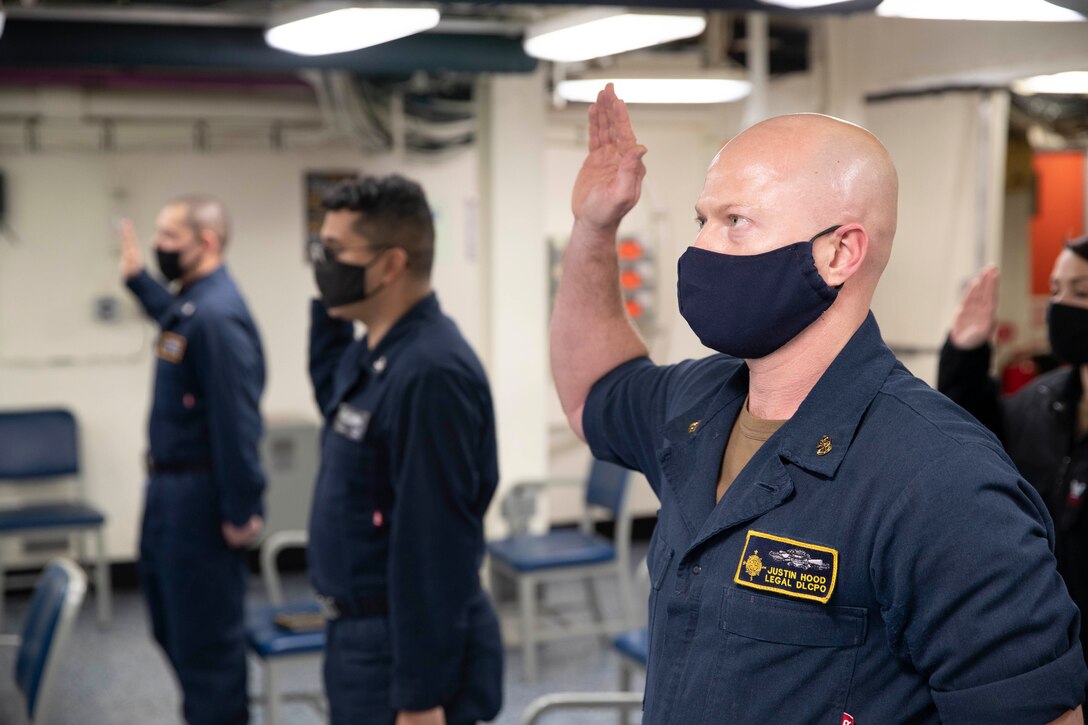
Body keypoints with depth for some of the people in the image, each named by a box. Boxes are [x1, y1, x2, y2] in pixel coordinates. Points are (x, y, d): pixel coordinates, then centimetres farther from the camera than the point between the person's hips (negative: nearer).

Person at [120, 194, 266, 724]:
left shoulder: (216, 314, -22)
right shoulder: (190, 303, 8)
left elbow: (236, 420, -25)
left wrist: (241, 511, -24)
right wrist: (136, 278, 37)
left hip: (197, 495, -11)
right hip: (171, 487, 11)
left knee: (203, 632, 0)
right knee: (172, 620, 22)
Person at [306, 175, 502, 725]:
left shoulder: (429, 372, -24)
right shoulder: (373, 354, 5)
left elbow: (432, 548, -25)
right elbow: (332, 396, 30)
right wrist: (326, 305, 14)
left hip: (406, 646, -10)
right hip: (361, 633, 10)